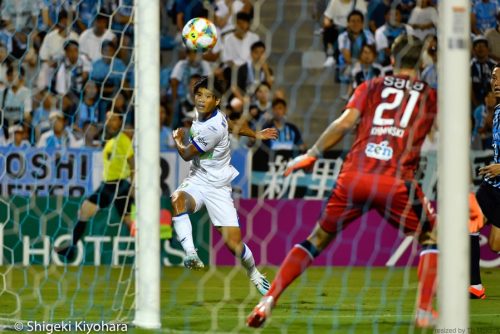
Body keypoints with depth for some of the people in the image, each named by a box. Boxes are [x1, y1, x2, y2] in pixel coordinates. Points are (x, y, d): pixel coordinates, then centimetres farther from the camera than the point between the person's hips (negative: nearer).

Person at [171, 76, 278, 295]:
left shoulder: (213, 129, -24)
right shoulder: (201, 113, 0)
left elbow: (187, 155, -13)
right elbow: (231, 126, 18)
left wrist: (178, 141, 8)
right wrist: (255, 135, 33)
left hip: (217, 187, -6)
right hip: (196, 180, 6)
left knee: (233, 241, -7)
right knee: (178, 199, -31)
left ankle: (254, 274, 23)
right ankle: (190, 254, -41)